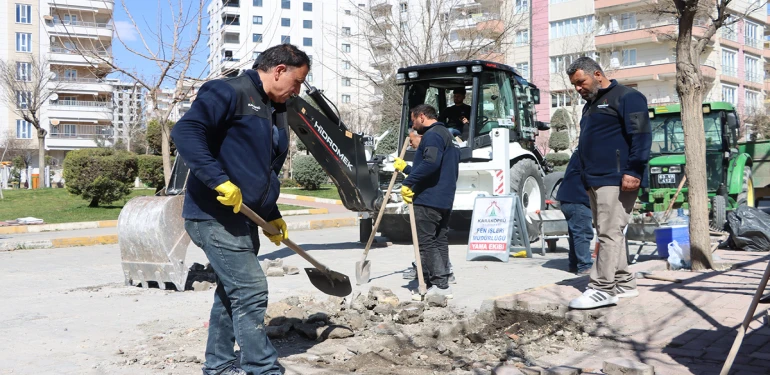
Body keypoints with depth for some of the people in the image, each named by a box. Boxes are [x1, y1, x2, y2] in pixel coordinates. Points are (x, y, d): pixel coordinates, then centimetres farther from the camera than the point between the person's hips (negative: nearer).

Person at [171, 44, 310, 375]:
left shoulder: (275, 111, 18)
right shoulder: (229, 92, -12)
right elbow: (185, 131, -25)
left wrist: (272, 216, 18)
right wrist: (219, 180, -30)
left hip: (242, 219, 10)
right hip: (215, 216, -10)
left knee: (232, 293, 16)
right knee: (251, 292, -12)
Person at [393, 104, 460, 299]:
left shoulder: (432, 135, -10)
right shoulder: (446, 135, 24)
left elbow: (431, 163, -28)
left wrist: (407, 182, -23)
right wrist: (405, 168, 35)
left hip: (428, 199, -10)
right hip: (444, 200, 11)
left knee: (426, 243, -7)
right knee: (440, 242, 12)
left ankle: (440, 284, -9)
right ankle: (441, 284, 15)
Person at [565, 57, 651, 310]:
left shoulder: (626, 98, -5)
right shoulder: (591, 104, 23)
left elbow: (641, 136, -14)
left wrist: (633, 172, -20)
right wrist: (585, 177, 21)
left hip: (616, 180, -10)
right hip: (595, 181, 10)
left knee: (609, 233, -12)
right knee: (607, 233, 11)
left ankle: (602, 288, -12)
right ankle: (623, 283, 19)